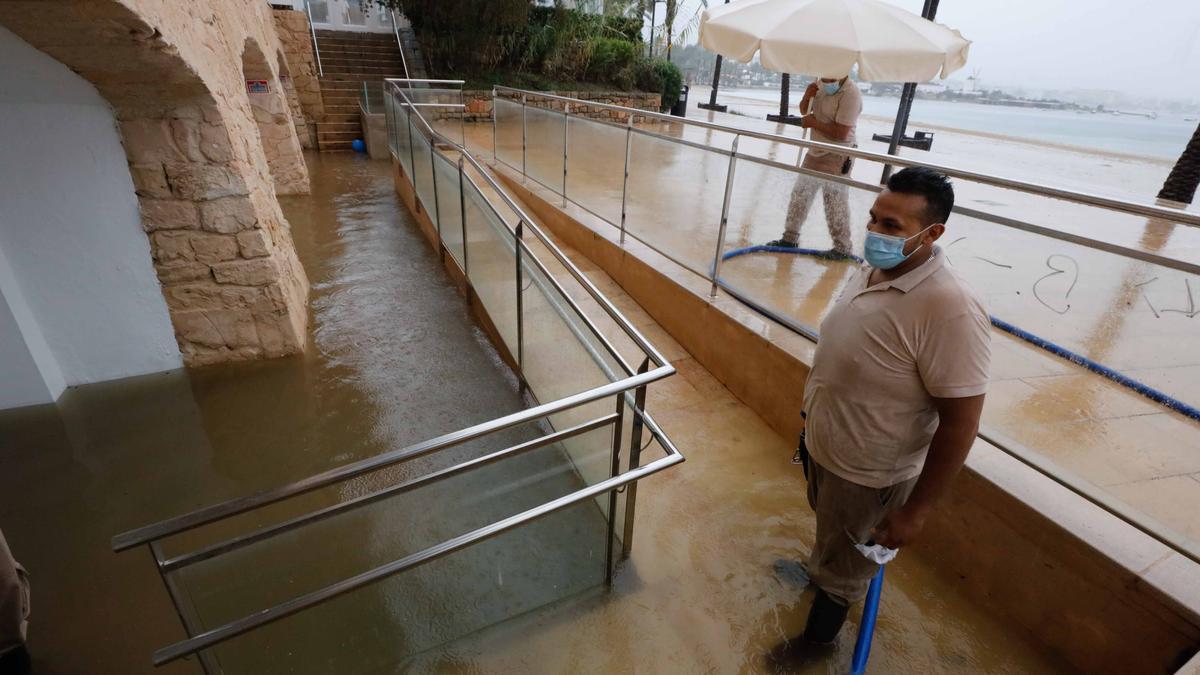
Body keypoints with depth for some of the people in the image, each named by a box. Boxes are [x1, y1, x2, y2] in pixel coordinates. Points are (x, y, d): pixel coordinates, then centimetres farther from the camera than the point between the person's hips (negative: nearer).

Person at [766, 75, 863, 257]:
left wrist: (813, 123, -18)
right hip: (816, 152, 8)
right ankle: (790, 237, 26)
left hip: (836, 158, -8)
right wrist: (807, 95, -8)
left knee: (835, 205, -1)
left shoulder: (851, 94, -21)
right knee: (800, 195, 13)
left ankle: (843, 248, 12)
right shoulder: (820, 83, 2)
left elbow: (840, 133, -26)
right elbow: (804, 110, 13)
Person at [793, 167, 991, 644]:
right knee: (828, 528, 34)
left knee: (839, 576, 19)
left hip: (868, 475, -6)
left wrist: (918, 510, -19)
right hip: (819, 444, 7)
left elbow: (961, 421, -25)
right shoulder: (869, 272, -5)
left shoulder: (950, 310, -30)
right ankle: (822, 573, 64)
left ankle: (815, 641, 47)